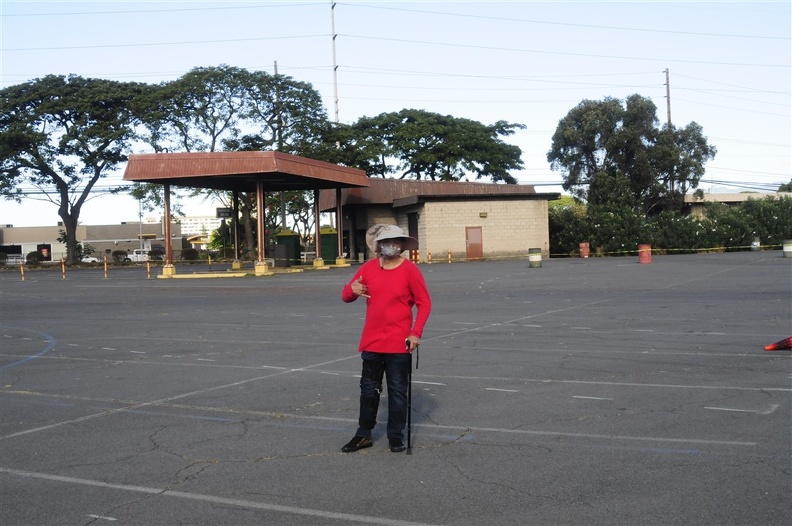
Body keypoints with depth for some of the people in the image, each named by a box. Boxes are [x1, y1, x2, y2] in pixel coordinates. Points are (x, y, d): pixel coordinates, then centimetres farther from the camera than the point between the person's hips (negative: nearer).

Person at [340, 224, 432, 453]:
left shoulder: (409, 269, -7)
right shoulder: (368, 268, 3)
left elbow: (424, 304, -5)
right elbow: (346, 296, 9)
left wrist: (416, 333, -14)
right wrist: (352, 290, -15)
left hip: (399, 344, -3)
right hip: (371, 342, 4)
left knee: (397, 391, 5)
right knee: (369, 390, 12)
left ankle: (396, 436, 16)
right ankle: (364, 435, 24)